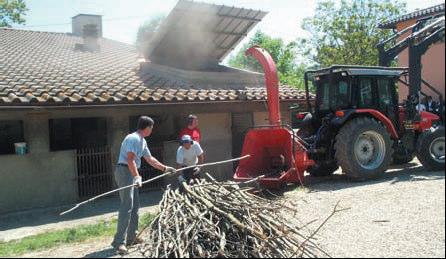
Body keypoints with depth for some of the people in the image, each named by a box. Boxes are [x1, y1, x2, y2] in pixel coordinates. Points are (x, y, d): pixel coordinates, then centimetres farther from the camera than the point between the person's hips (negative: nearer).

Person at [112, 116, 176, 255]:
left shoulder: (142, 141, 17)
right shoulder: (132, 138, -13)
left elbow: (150, 159, 27)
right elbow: (130, 159, -24)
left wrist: (165, 168, 29)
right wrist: (137, 176, -32)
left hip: (132, 173, 10)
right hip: (124, 171, -10)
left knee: (135, 206, 11)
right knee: (127, 206, -15)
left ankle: (131, 237, 19)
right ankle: (119, 241, -13)